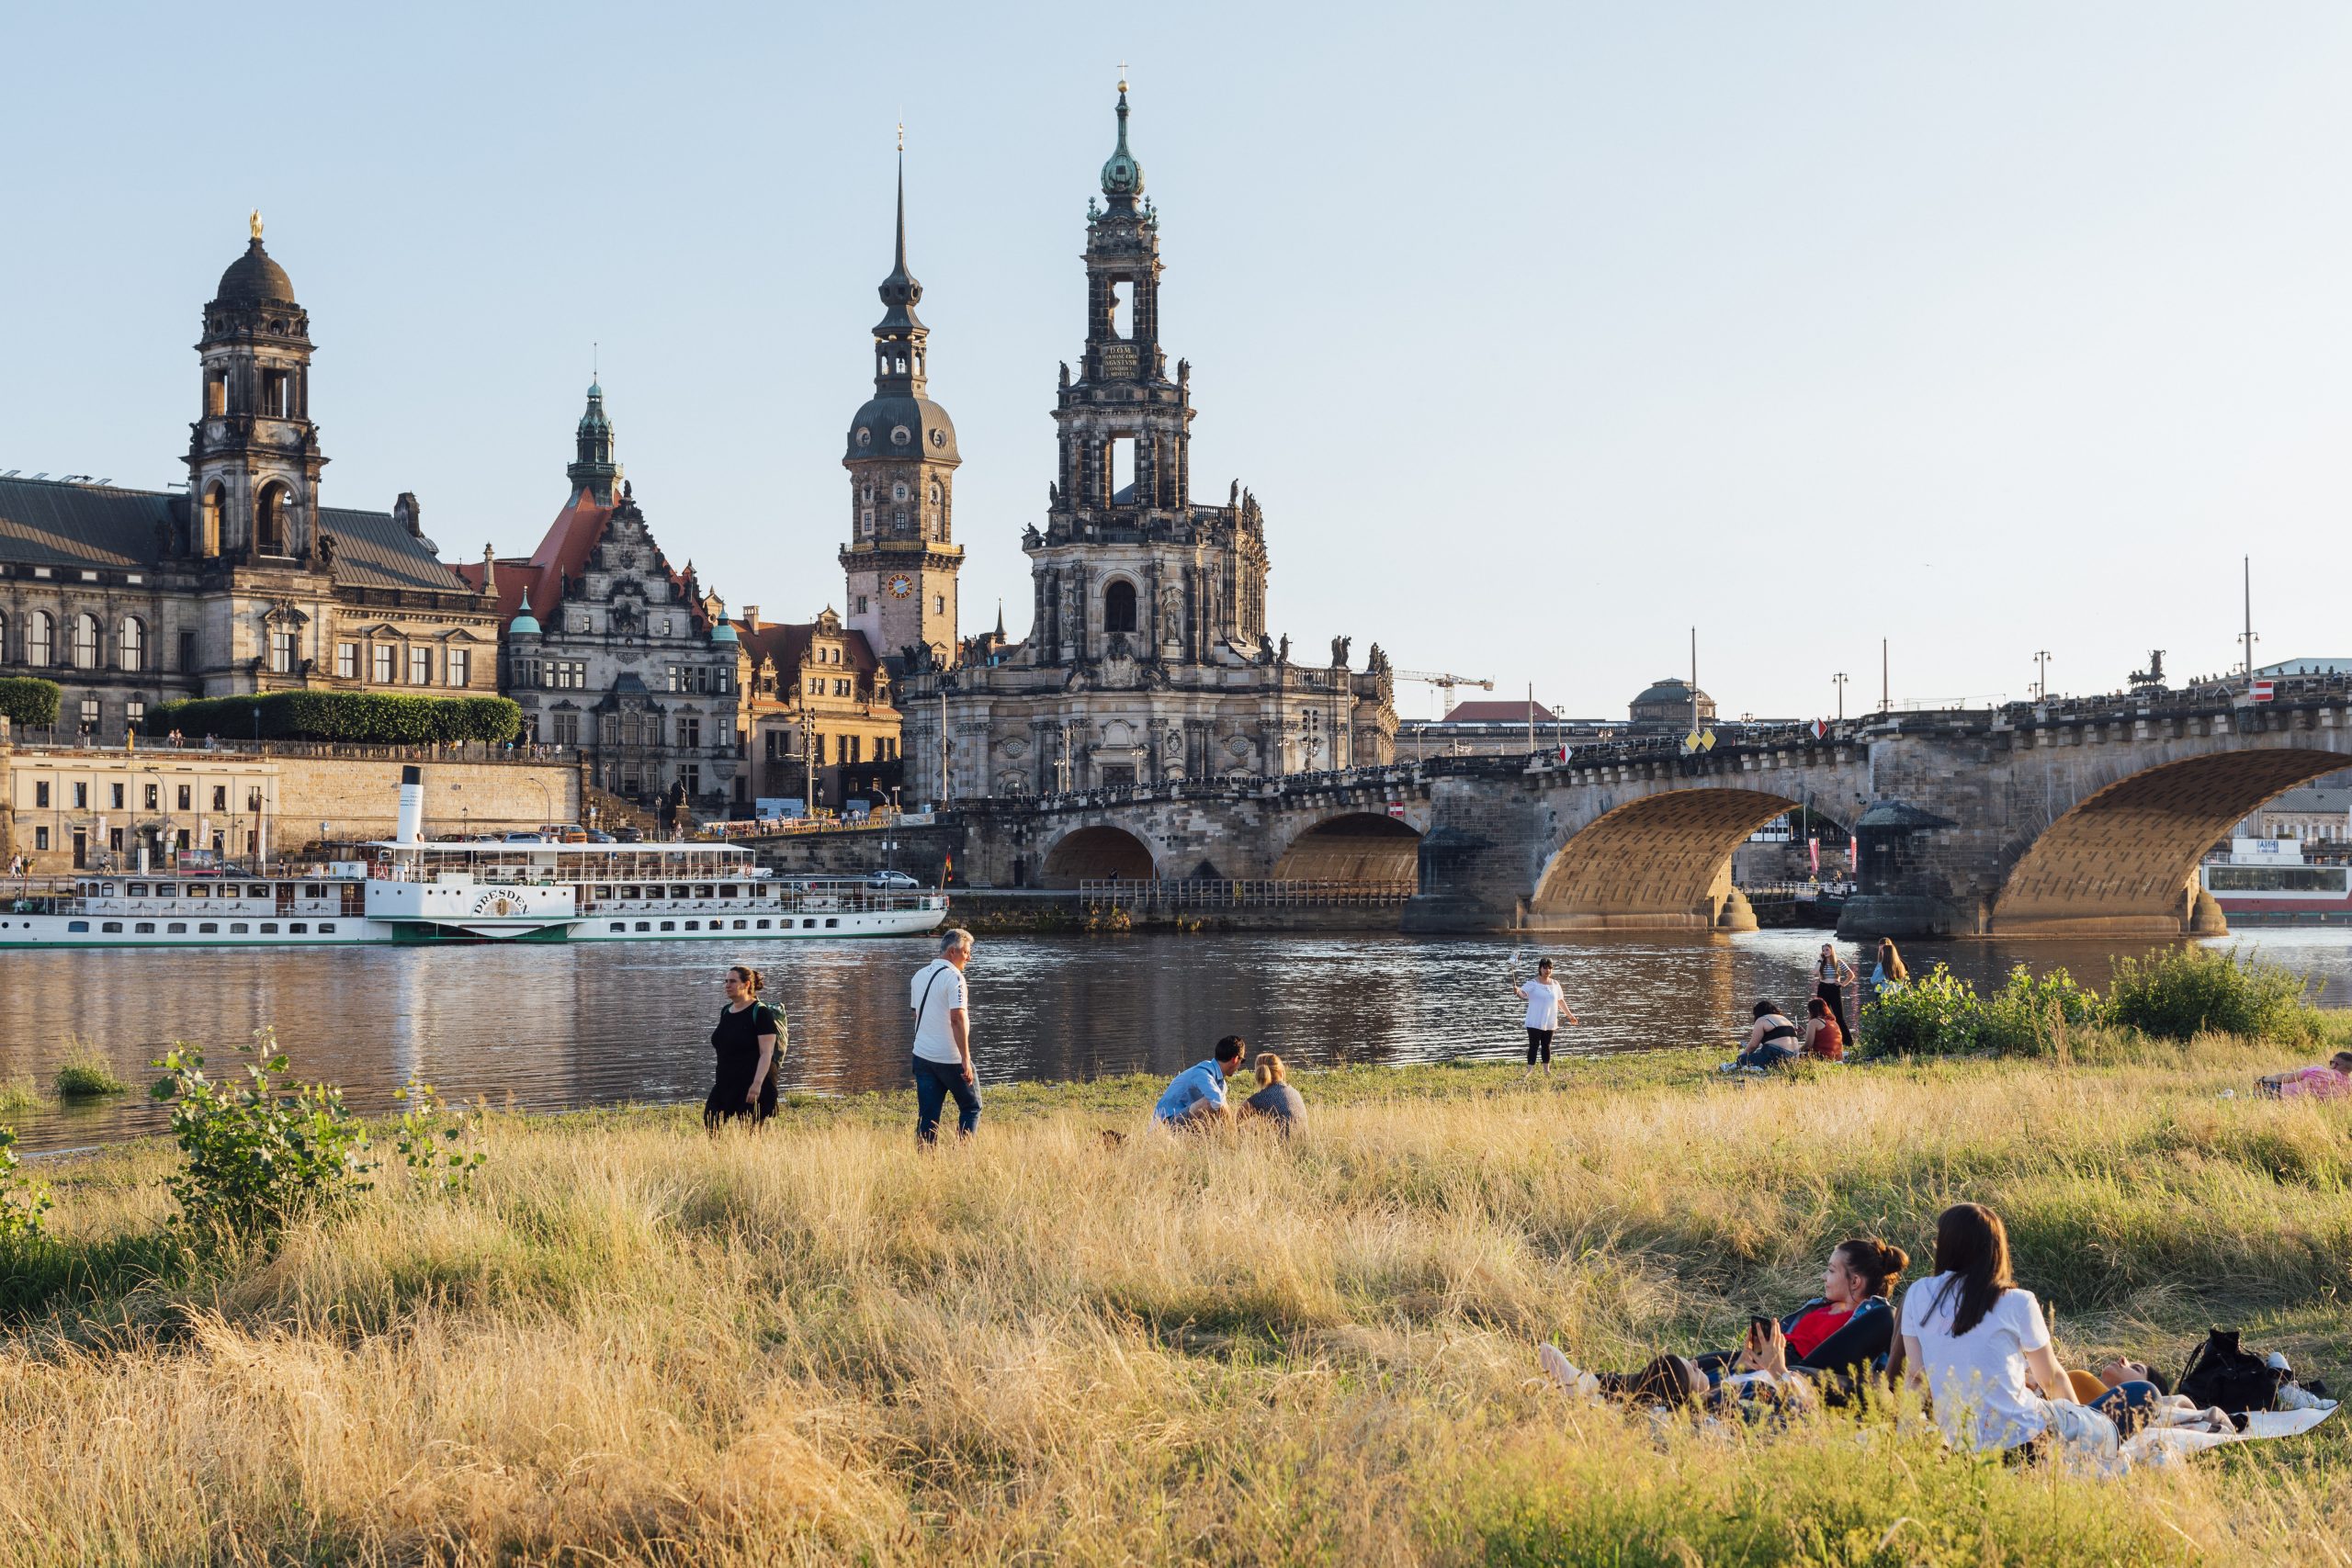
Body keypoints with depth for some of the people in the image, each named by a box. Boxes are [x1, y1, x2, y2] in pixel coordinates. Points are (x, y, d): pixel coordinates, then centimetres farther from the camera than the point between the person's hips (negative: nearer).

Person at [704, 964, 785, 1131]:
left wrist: (757, 1084, -25)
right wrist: (719, 1082, 23)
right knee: (710, 1124, -5)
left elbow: (766, 1053, -16)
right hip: (726, 1084, 7)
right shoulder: (725, 1012, 14)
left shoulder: (760, 1013, -9)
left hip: (751, 1086, -7)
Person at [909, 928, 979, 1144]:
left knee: (927, 1116, 7)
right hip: (951, 1059, -7)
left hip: (922, 1054, 7)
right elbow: (957, 1019, -21)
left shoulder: (919, 975, 12)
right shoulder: (953, 977, -14)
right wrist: (966, 1059, -21)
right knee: (971, 1108, 8)